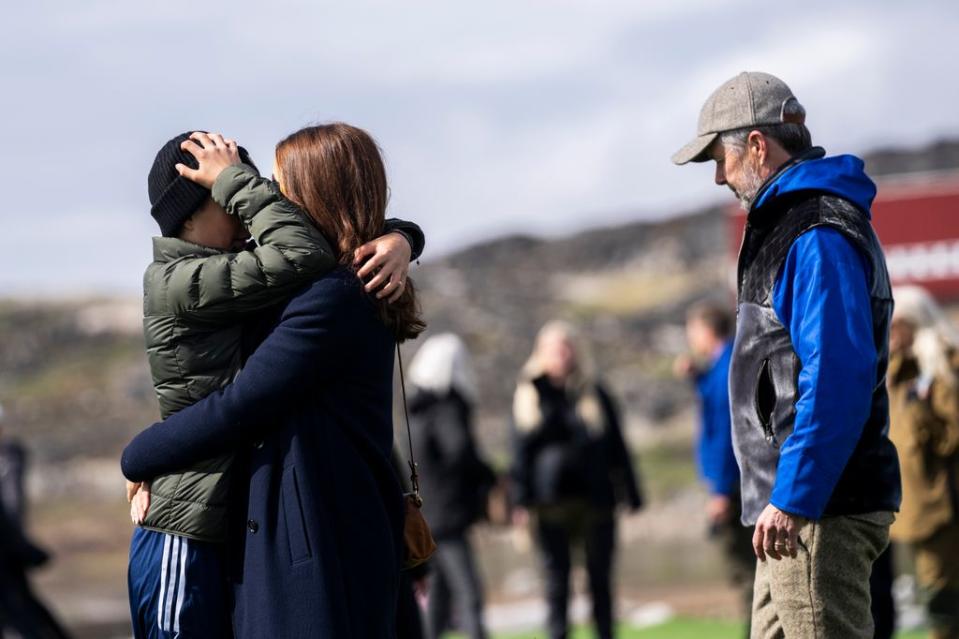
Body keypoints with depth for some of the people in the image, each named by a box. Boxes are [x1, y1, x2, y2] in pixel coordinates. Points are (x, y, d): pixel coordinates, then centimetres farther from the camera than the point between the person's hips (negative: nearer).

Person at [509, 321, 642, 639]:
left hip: (596, 496, 0)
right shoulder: (529, 394, 7)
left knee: (600, 577, 4)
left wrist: (630, 493, 5)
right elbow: (521, 452, 5)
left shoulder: (595, 393, 8)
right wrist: (521, 500, -3)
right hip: (551, 502, 0)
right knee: (557, 579, 1)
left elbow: (617, 446, 8)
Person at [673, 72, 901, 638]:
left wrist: (792, 500, -26)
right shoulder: (783, 225, 18)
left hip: (823, 508, -11)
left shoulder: (819, 239, -16)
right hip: (795, 502, 11)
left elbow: (838, 378, -25)